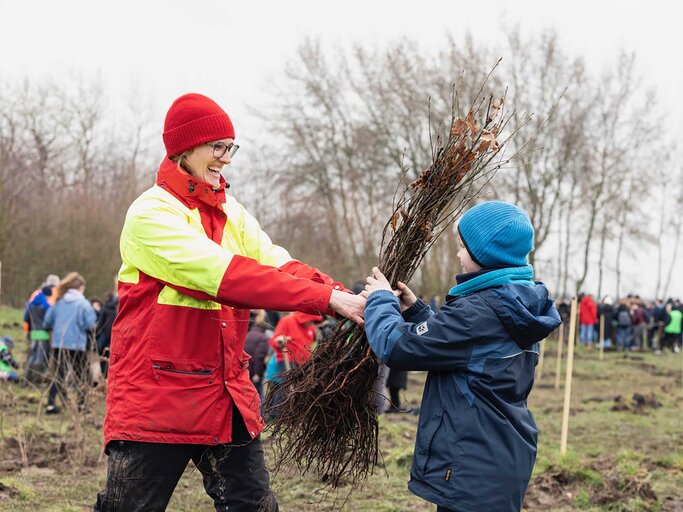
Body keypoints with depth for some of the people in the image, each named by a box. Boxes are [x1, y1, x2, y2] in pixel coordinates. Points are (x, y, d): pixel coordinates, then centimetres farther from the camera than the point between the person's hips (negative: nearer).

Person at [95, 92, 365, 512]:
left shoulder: (232, 213, 11)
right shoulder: (152, 213, -12)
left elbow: (279, 265, -3)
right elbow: (226, 275, -24)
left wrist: (344, 296, -22)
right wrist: (326, 299, -28)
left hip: (227, 396, 7)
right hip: (157, 398, -6)